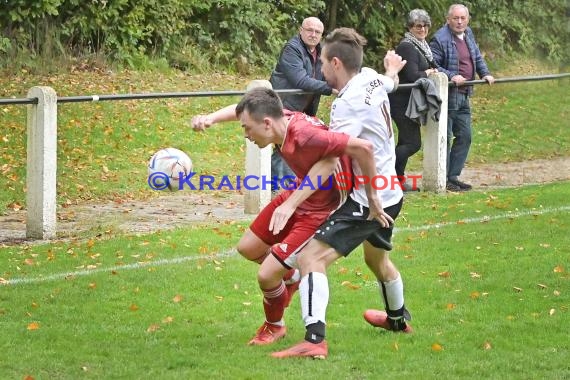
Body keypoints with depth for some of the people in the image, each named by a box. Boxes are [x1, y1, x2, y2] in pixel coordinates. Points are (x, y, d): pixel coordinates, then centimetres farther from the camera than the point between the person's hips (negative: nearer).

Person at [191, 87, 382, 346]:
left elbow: (363, 148, -38)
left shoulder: (305, 135, -38)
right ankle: (292, 276, 44)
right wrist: (211, 118, -11)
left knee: (267, 275, -8)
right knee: (247, 248, 19)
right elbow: (242, 110, 7)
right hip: (297, 196, 9)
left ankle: (274, 327, 22)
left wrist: (372, 196, -28)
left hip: (320, 212, -9)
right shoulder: (283, 118, -14)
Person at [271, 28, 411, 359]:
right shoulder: (372, 78, -1)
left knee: (311, 257, -19)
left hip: (366, 200, -10)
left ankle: (315, 339, -32)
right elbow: (390, 82, 26)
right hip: (390, 194, 10)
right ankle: (398, 318, 59)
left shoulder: (349, 103, -25)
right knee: (377, 258, 35)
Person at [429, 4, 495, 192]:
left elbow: (477, 58, 21)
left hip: (463, 95, 9)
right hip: (447, 95, -9)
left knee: (465, 136, 11)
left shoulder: (468, 35, 12)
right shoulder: (440, 39, -14)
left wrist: (485, 73, 4)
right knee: (445, 137, -5)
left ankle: (453, 176, 20)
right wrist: (451, 76, -25)